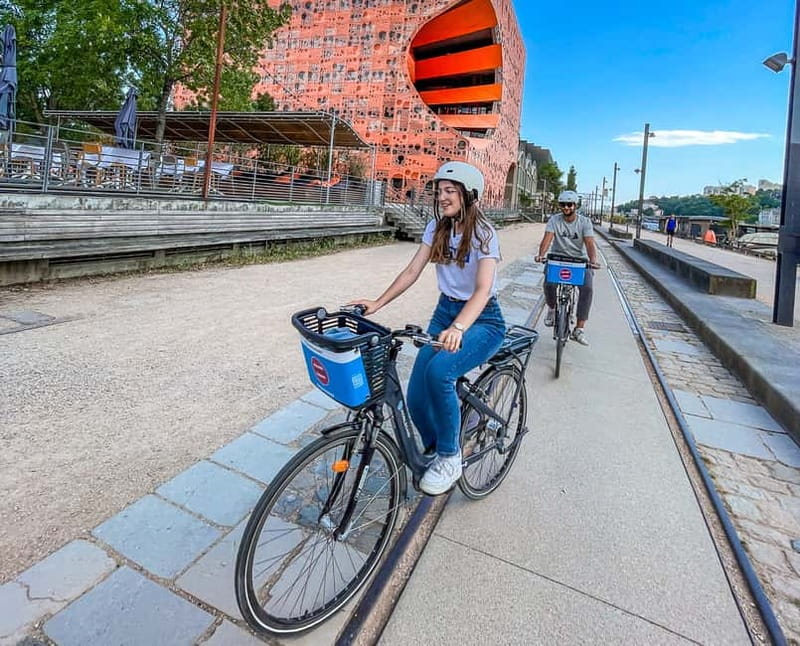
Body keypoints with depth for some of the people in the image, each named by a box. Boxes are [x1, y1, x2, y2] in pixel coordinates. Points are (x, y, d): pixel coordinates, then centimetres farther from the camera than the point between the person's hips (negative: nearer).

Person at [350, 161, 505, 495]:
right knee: (416, 397, -8)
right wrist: (377, 303, -9)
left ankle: (449, 458, -12)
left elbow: (482, 290, -29)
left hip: (482, 319, -5)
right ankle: (435, 451, 24)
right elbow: (412, 271, 2)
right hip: (445, 312, 6)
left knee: (438, 370, -34)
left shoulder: (484, 234, -15)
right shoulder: (436, 227, 3)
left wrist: (458, 328, -46)